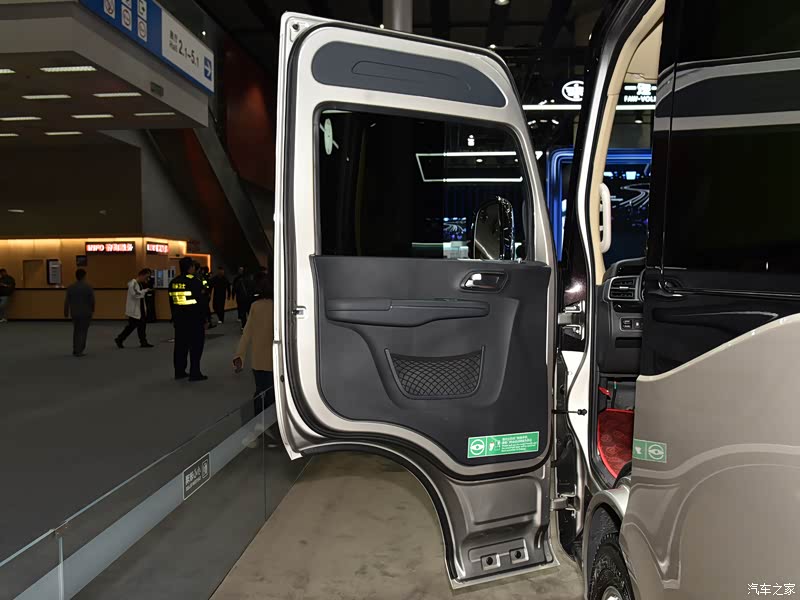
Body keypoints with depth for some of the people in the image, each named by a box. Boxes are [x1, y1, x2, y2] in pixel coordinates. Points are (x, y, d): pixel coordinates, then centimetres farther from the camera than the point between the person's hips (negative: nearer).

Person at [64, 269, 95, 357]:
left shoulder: (70, 287, -3)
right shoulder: (88, 287, -10)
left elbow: (66, 302, -2)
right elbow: (92, 300, -7)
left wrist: (66, 313, 6)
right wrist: (92, 310, 11)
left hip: (74, 313, 3)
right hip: (86, 313, -3)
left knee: (76, 331, 18)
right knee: (83, 332, 4)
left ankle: (75, 350, 20)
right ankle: (79, 351, 2)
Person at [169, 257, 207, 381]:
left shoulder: (173, 282, 8)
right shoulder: (195, 282, -13)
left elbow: (172, 302, 13)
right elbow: (201, 303, -13)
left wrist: (174, 319, 20)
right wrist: (204, 320, -6)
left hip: (179, 319, 7)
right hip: (194, 320, -7)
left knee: (180, 345, 13)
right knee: (196, 346, 0)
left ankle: (179, 371, 18)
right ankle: (195, 373, 0)